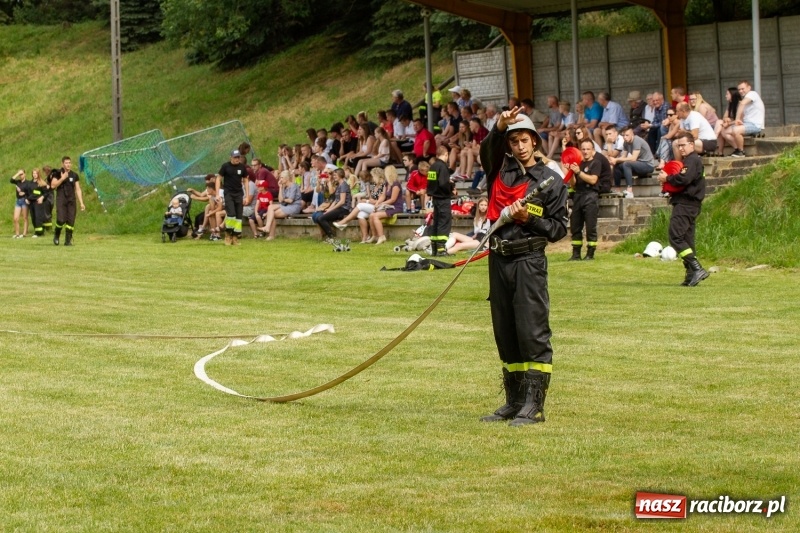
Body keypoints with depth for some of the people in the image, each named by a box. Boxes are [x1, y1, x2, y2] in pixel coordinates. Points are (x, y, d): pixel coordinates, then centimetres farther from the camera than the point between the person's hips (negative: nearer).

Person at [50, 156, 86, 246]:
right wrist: (62, 178, -16)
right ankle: (56, 236, 12)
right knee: (61, 220, -15)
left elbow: (78, 189, 10)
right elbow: (53, 185, -8)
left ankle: (68, 240, 3)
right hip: (61, 200, -3)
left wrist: (81, 203, 4)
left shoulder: (74, 175, 9)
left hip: (71, 200, 3)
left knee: (71, 221, -5)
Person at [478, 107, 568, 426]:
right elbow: (488, 150, -10)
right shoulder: (500, 170, 11)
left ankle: (534, 405, -9)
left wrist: (529, 219, -14)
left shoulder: (551, 181, 2)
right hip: (498, 259, 5)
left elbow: (559, 229, 1)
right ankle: (514, 402, 20)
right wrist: (499, 128, -28)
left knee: (532, 333, -9)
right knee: (505, 335, 11)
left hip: (529, 261, -5)